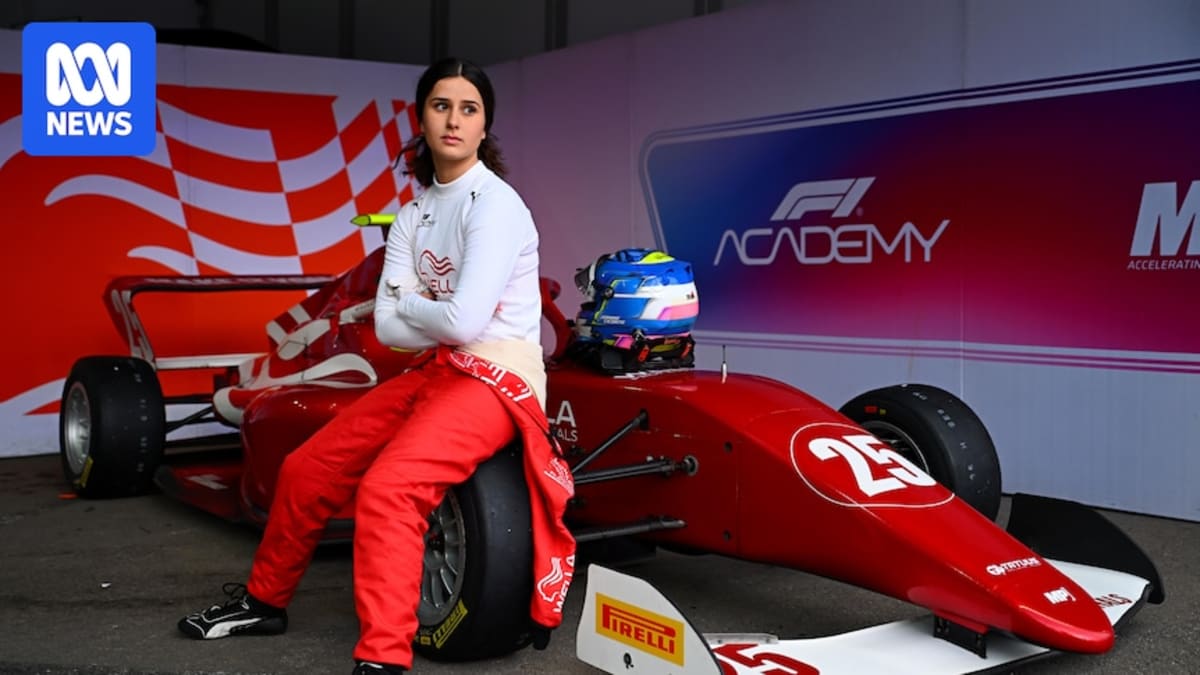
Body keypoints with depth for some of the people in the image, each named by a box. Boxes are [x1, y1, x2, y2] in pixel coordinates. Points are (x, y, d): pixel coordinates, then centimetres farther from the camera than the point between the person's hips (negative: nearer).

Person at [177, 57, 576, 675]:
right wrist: (438, 317, -14)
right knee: (306, 468, 9)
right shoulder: (413, 215, 9)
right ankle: (264, 600, 32)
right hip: (437, 372, 8)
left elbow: (464, 321, -24)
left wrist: (408, 301, -5)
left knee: (386, 488, -31)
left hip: (497, 382, -8)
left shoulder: (495, 203, -14)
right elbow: (388, 326, 2)